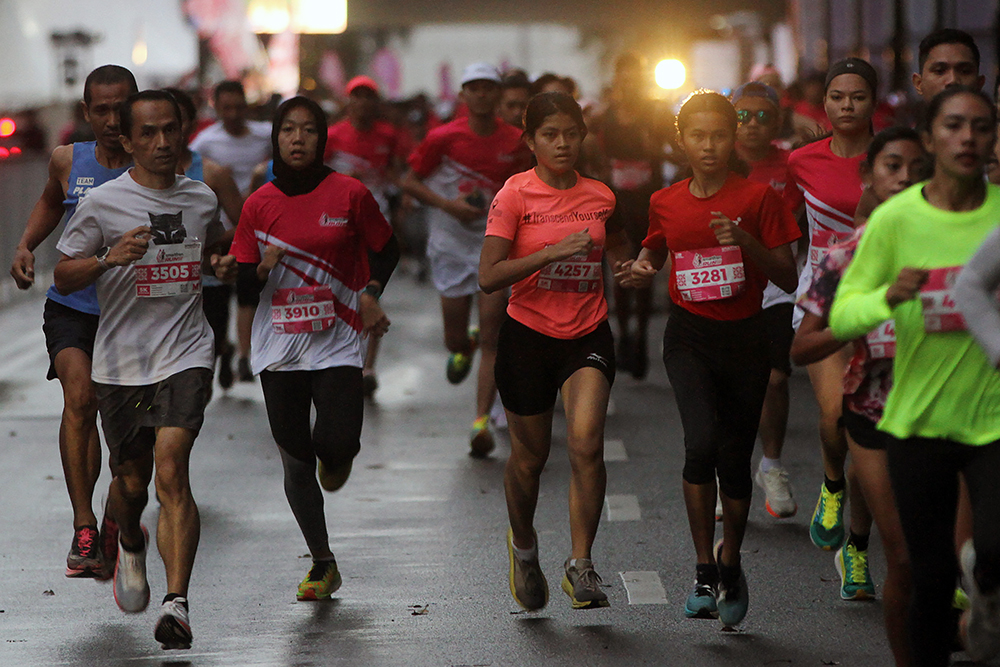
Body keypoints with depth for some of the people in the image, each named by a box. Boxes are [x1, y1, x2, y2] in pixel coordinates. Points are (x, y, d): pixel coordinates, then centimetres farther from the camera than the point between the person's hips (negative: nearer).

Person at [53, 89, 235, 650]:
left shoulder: (203, 199, 7)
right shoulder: (102, 203, -4)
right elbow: (63, 277, -2)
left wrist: (224, 266, 3)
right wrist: (110, 258, -20)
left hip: (185, 352, 0)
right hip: (121, 359, 0)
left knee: (172, 469, -18)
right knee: (133, 481, 12)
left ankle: (177, 604, -22)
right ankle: (131, 545, 48)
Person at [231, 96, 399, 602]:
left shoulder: (349, 194, -3)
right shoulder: (260, 204, 3)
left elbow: (386, 249, 10)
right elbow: (241, 280, 8)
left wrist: (370, 293, -6)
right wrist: (261, 269, -14)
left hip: (337, 343, -2)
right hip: (279, 346, 2)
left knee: (335, 442, -19)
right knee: (295, 460, 3)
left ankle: (338, 457, 22)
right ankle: (323, 564, 16)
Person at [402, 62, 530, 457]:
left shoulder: (516, 143, -1)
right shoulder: (443, 138, -6)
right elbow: (410, 181, 0)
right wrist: (447, 205, -14)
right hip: (451, 245, 0)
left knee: (492, 339, -9)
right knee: (456, 340, 7)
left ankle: (482, 422, -9)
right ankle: (463, 349, 45)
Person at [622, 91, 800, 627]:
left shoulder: (758, 198, -5)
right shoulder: (666, 203, 3)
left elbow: (788, 279, -6)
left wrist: (745, 240, -21)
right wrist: (643, 267, 2)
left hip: (744, 339, 0)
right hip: (688, 336, 0)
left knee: (735, 459, 5)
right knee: (701, 442, -22)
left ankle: (730, 563, 31)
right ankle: (704, 572, -12)